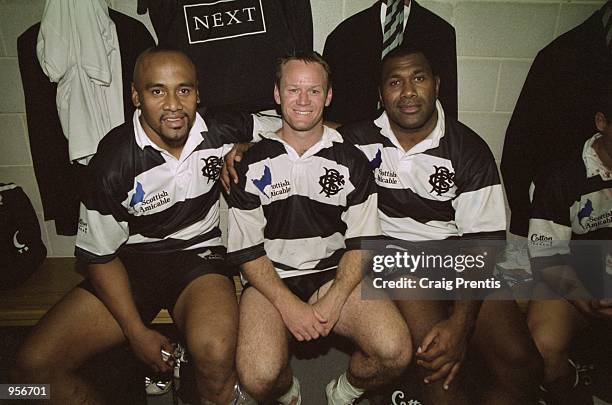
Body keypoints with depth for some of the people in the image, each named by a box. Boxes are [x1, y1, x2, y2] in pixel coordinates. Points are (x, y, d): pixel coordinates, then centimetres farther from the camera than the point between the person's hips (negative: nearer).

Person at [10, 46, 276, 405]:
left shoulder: (222, 132, -9)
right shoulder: (114, 160, -14)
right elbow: (100, 256, -5)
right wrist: (136, 332, -9)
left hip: (200, 254, -1)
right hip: (133, 260, 2)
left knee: (215, 351, -34)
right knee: (35, 366, -12)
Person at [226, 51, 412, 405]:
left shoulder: (351, 160, 3)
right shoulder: (253, 164, 0)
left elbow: (361, 242, 1)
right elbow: (246, 250, -2)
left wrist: (334, 300, -14)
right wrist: (288, 305, -14)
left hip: (335, 275, 1)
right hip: (271, 281, 0)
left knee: (396, 351, -22)